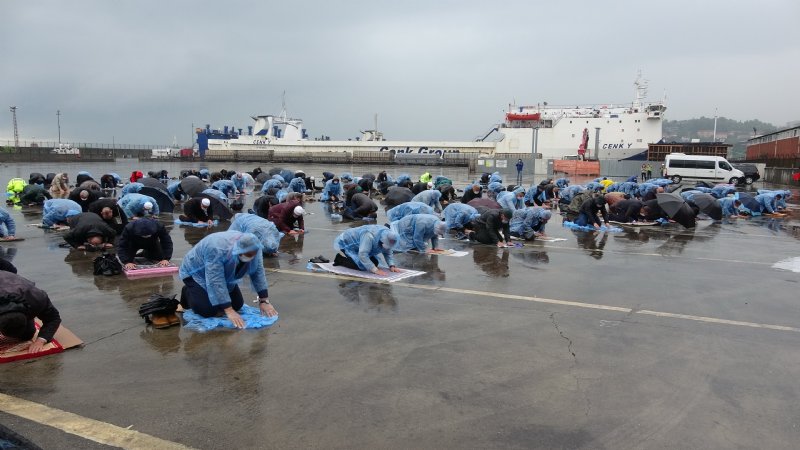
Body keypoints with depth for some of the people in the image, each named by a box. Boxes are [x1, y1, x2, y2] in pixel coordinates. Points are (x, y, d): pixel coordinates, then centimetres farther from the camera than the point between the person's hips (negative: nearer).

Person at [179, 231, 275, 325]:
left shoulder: (253, 248, -21)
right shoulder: (217, 250, -39)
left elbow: (258, 273, -14)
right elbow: (216, 282, -39)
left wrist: (264, 301, -18)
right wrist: (229, 311, -41)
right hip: (197, 273, -6)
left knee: (237, 305, -1)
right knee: (208, 311, -18)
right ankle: (188, 293, 7)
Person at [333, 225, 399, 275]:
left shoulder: (387, 236, -14)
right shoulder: (369, 236, -40)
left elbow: (387, 253, -3)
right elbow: (362, 255, -43)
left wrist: (392, 266, -19)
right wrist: (375, 270, -44)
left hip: (356, 247, 9)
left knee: (375, 262, 3)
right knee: (362, 266, -24)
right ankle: (340, 259, -1)